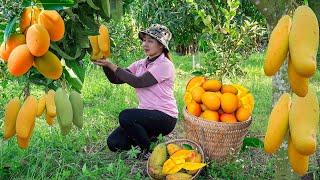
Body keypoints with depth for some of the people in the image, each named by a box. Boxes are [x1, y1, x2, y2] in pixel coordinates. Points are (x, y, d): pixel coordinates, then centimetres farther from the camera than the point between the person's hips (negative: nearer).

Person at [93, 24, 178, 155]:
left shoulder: (165, 65, -13)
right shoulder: (140, 64, 9)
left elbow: (138, 82, -23)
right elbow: (115, 79, 2)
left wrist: (112, 66, -21)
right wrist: (105, 64, -15)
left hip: (165, 117, -7)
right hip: (146, 114, 7)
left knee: (125, 116, -30)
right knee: (113, 143, -6)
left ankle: (149, 151, -7)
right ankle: (149, 137, 17)